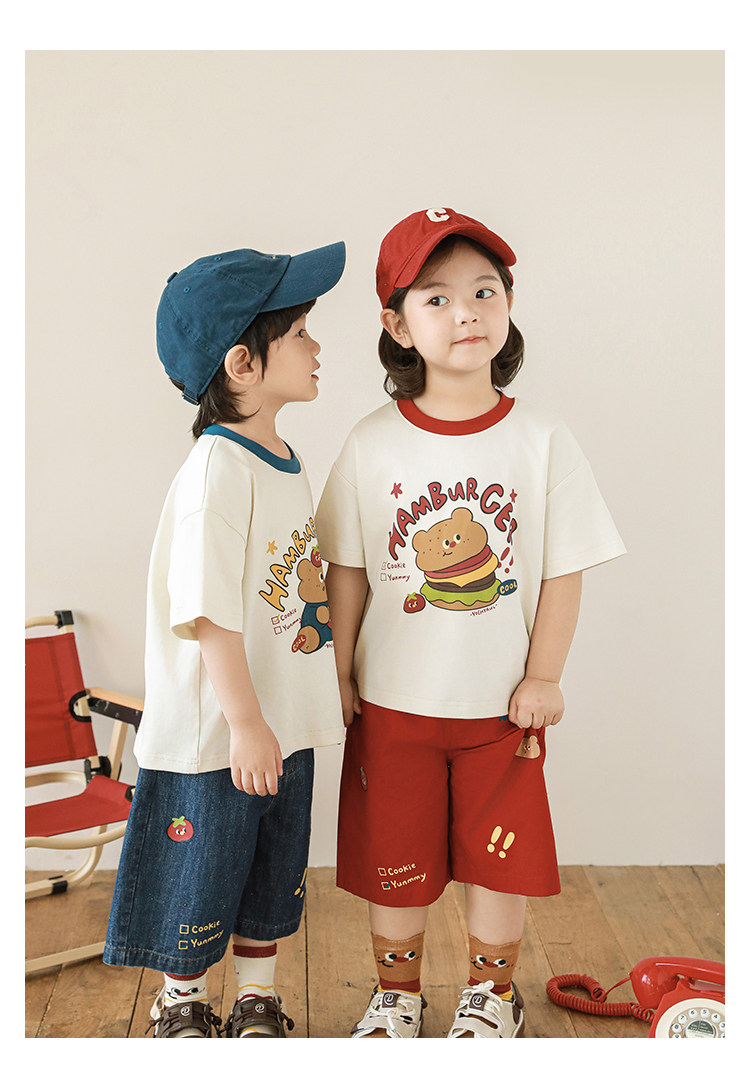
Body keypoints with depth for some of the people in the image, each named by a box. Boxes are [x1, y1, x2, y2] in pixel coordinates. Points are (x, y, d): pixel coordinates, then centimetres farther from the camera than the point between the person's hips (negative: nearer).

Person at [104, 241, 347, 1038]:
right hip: (215, 731, -8)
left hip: (285, 721, 8)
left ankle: (258, 999, 39)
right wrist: (244, 724, -22)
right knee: (199, 880, 11)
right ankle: (180, 1004, 34)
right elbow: (209, 613, -24)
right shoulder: (216, 470, -21)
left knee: (273, 874, 21)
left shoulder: (286, 462, 7)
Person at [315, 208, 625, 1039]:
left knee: (500, 854, 13)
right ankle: (396, 992, 39)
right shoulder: (373, 444, -8)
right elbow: (347, 568, -1)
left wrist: (543, 677, -4)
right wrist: (338, 673, 0)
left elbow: (563, 570, -4)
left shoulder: (541, 440, -9)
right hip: (393, 698, 0)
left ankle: (490, 992, 39)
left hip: (502, 701, 0)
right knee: (393, 856, 14)